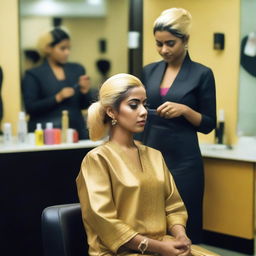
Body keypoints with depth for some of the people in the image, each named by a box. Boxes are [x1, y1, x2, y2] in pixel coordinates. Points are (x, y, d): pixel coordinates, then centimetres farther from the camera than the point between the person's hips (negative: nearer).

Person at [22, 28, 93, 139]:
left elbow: (84, 105, 13)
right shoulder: (33, 75, 0)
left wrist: (85, 91, -7)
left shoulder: (77, 69, 11)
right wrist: (58, 98, -16)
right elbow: (30, 108, -8)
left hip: (76, 130, 4)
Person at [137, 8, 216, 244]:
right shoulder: (149, 71, 9)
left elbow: (208, 125, -2)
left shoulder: (202, 74, -4)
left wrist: (185, 110, -18)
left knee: (183, 228, 1)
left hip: (183, 161, -4)